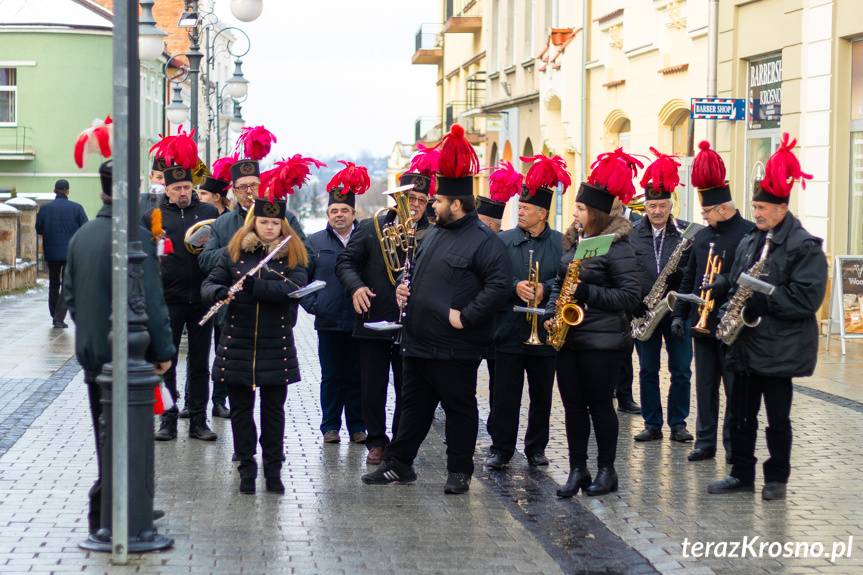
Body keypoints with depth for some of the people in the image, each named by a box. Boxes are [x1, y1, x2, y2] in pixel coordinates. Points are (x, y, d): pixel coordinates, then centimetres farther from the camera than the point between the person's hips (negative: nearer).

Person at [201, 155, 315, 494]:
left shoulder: (293, 254, -2)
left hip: (276, 348, -1)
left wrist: (251, 284, -26)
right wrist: (223, 292, -25)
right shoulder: (234, 251, 3)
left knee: (273, 410, 8)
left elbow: (295, 288, -18)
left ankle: (273, 469, 20)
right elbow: (209, 284, -1)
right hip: (237, 345, 1)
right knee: (241, 409, 8)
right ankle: (247, 467, 19)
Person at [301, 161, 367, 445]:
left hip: (360, 322, 0)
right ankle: (330, 426, 16)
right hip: (328, 323, 0)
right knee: (331, 377, 7)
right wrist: (311, 304, -4)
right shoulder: (314, 242, 6)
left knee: (357, 377, 7)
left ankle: (357, 426, 17)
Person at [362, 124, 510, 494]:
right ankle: (399, 464, 24)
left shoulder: (483, 240, -14)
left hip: (455, 348, -8)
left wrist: (466, 317, -22)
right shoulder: (435, 234, 13)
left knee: (459, 408, 5)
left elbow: (500, 285, -22)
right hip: (419, 341, 8)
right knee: (414, 405, 15)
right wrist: (405, 287, 8)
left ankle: (459, 472, 15)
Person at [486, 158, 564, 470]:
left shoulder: (561, 243, 2)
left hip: (545, 332, 0)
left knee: (541, 395, 10)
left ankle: (536, 447, 23)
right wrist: (515, 286, -18)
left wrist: (545, 288, -20)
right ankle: (501, 447, 11)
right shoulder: (503, 240, 3)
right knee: (505, 394, 2)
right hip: (509, 330, 0)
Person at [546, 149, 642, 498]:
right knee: (573, 405, 8)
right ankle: (577, 471, 15)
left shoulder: (616, 247, -12)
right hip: (568, 335, 7)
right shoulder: (574, 241, 11)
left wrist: (586, 292, -21)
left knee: (600, 404, 1)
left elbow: (630, 296, -15)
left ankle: (607, 471, 13)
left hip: (601, 339, -7)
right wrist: (551, 312, 3)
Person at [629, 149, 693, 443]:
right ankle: (652, 424, 16)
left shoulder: (685, 232, 0)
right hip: (643, 312, 1)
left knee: (681, 371, 3)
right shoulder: (632, 235, 2)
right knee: (648, 370, 8)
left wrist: (679, 274, -19)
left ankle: (678, 423, 15)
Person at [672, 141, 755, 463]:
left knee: (735, 388, 3)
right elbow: (689, 278, 15)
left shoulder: (749, 234, -10)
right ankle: (705, 442, 17)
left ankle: (734, 445, 11)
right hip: (702, 323, 6)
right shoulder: (702, 236, 11)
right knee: (705, 386, 10)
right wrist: (679, 314, 10)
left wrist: (723, 286, -24)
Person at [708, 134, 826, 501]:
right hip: (746, 343, 7)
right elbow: (733, 282, 17)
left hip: (779, 347, -7)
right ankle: (742, 474, 21)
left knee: (777, 418, 4)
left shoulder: (805, 247, -11)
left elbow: (807, 298, -19)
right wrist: (729, 310, -2)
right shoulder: (749, 242, 11)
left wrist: (762, 300, -22)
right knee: (741, 413, 11)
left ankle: (777, 478, 17)